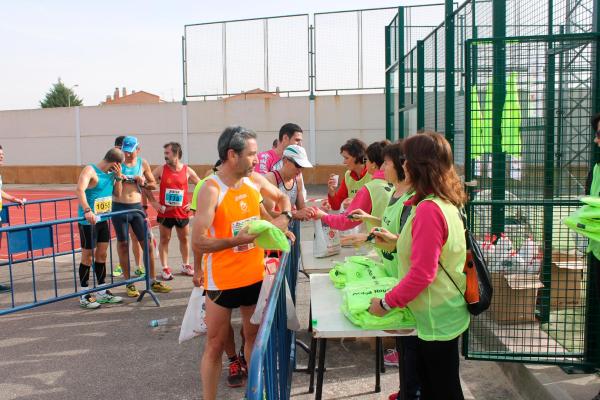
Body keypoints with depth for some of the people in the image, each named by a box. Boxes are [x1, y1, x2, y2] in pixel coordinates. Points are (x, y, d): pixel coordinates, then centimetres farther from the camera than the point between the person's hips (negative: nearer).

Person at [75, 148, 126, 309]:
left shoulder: (110, 173, 8)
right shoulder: (90, 171, -15)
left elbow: (118, 193, 13)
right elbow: (80, 190, -31)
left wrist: (118, 177, -2)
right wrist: (87, 210, -43)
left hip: (103, 219, 7)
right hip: (88, 221, -7)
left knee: (102, 255, 13)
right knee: (88, 257, 1)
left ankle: (102, 292, 24)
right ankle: (84, 296, 12)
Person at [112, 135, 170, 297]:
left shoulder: (143, 163, 5)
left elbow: (153, 185, 13)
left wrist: (143, 183, -7)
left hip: (137, 207, 2)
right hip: (119, 208, -2)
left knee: (147, 243, 3)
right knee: (123, 244, 6)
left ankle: (153, 281, 14)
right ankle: (129, 283, 16)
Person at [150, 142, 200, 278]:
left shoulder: (187, 171, -3)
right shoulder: (160, 170, -4)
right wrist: (154, 202, -4)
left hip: (182, 212, 1)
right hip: (165, 212, -1)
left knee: (184, 239, 12)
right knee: (164, 240, 5)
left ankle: (185, 265, 27)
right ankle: (165, 268, 13)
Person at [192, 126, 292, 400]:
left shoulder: (255, 180, -1)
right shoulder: (211, 189, -20)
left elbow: (282, 198, 19)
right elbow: (198, 242, -24)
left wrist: (284, 216, -1)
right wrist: (237, 240, -26)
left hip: (255, 274, 6)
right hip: (222, 279, -6)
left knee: (254, 335, 20)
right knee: (216, 344, 7)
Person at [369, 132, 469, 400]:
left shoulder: (429, 210, -25)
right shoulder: (446, 202, 4)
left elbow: (422, 273, -26)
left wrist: (386, 303, -16)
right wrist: (397, 242, 13)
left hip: (437, 318, -9)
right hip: (444, 312, 9)